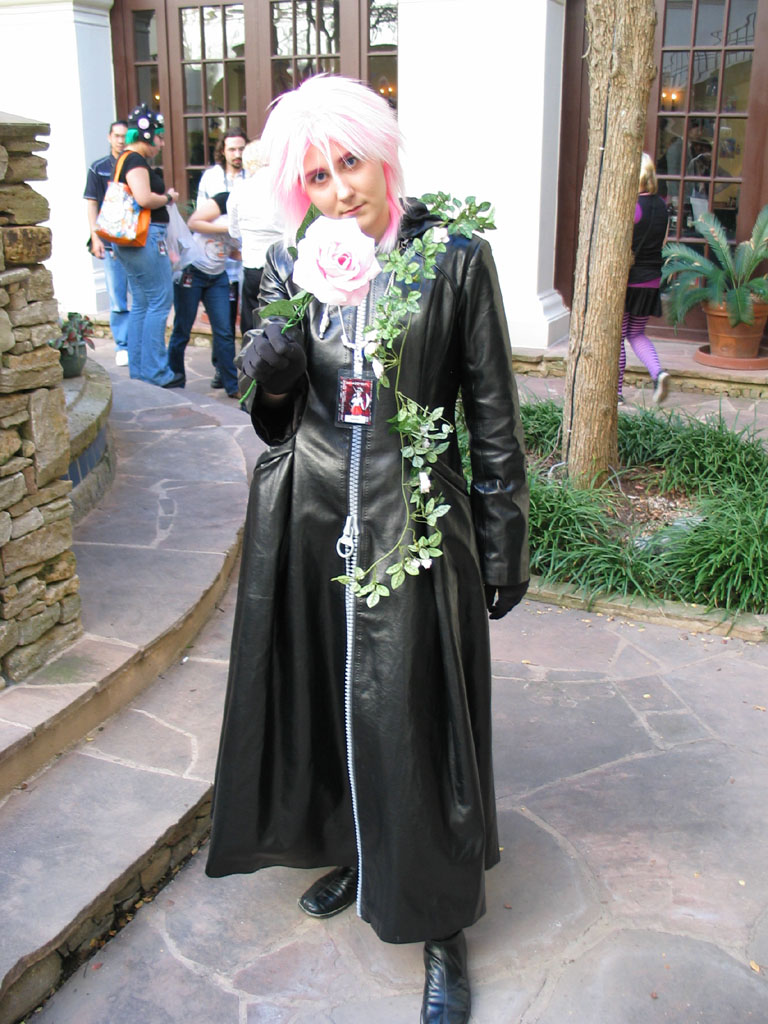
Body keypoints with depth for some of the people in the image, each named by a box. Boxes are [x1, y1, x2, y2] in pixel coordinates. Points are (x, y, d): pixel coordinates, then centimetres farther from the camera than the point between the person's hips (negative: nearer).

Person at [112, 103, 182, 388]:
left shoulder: (126, 160, 19)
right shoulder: (136, 160, -12)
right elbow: (144, 198, -25)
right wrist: (168, 198, -9)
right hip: (146, 238, -11)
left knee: (141, 304, 12)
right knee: (160, 302, -7)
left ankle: (138, 370, 16)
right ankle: (155, 373, -7)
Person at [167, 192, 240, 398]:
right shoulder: (223, 202, -11)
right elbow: (193, 223, -16)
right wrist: (226, 228, -17)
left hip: (217, 278, 6)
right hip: (191, 271, -6)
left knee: (224, 332, 0)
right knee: (182, 330, 3)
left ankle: (233, 386, 2)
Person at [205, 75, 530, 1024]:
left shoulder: (454, 260, -6)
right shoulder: (291, 265, 4)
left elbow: (493, 415, -3)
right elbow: (276, 413, 10)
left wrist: (504, 546, -3)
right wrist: (271, 378, -13)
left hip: (411, 525, -4)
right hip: (308, 519, 4)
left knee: (411, 721, 3)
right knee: (321, 696, 16)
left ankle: (441, 926, 23)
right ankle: (353, 852, 43)